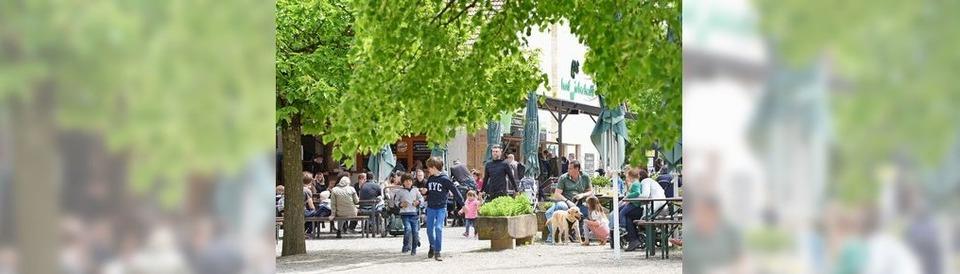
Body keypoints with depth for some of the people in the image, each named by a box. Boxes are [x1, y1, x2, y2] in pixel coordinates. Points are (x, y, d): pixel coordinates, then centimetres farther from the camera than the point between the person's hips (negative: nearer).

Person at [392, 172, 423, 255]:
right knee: (408, 228, -23)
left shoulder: (415, 190, 9)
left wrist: (418, 201, -3)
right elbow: (395, 201, 10)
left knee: (415, 231, 0)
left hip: (414, 213, 3)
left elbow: (421, 198, 18)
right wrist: (400, 204, -10)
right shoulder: (400, 191, 4)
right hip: (405, 214, -3)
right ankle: (406, 246, -9)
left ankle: (414, 249, 13)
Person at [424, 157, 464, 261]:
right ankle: (432, 247, 29)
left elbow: (455, 192, -6)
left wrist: (462, 204, -6)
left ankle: (437, 252, -9)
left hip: (441, 208, -5)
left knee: (438, 228, -16)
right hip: (430, 208, 5)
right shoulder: (430, 179, 8)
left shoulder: (445, 179, -9)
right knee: (429, 229, 5)